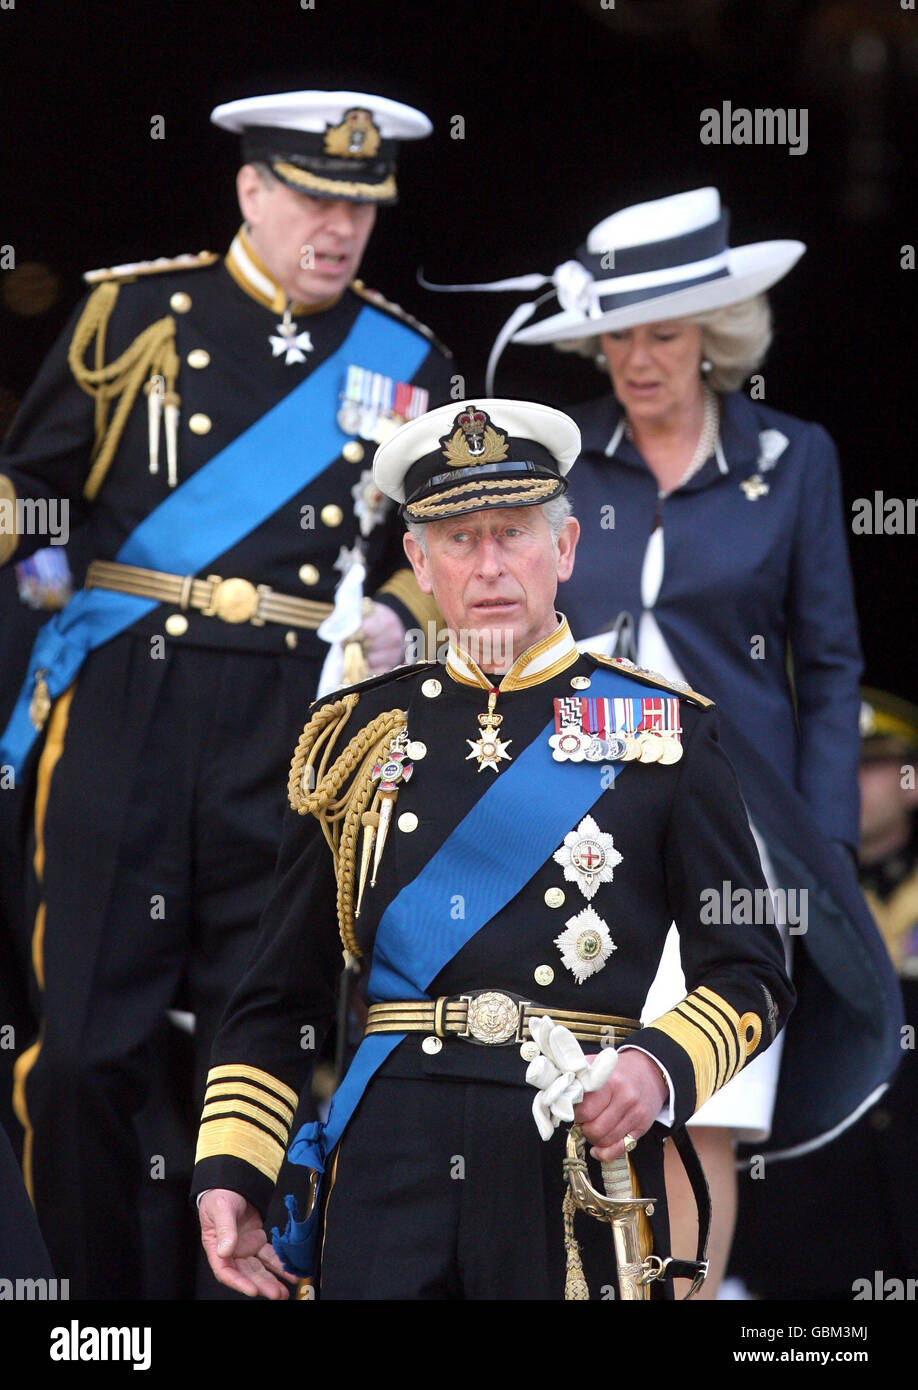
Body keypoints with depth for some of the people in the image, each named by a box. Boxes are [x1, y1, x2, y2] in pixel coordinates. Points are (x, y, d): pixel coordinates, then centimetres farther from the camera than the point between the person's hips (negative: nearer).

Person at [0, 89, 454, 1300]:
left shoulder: (406, 364, 11)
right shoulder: (135, 313, 6)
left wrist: (394, 616, 1)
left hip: (302, 743, 1)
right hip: (123, 713, -1)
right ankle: (97, 1291, 11)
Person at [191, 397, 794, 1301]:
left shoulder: (665, 732, 5)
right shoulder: (355, 736, 11)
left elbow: (749, 974, 3)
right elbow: (280, 992, 13)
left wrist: (660, 1065, -17)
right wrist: (228, 1173, 3)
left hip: (582, 1157, -1)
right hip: (392, 1156, 2)